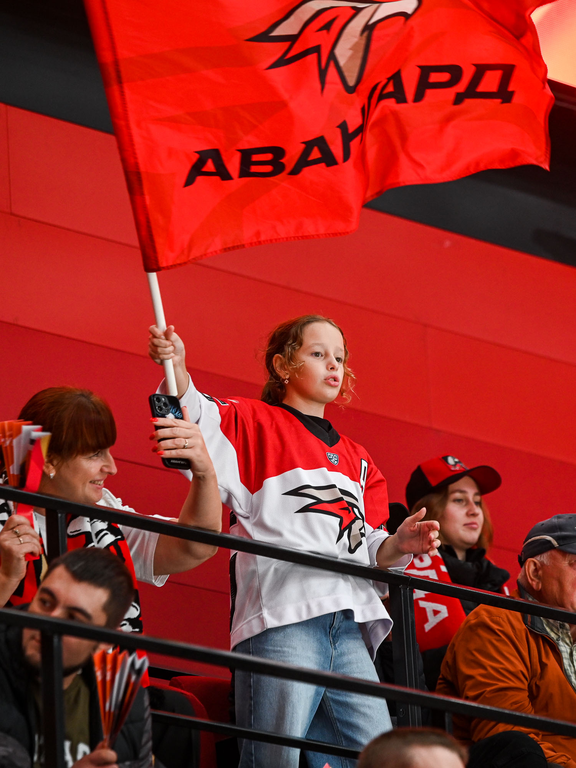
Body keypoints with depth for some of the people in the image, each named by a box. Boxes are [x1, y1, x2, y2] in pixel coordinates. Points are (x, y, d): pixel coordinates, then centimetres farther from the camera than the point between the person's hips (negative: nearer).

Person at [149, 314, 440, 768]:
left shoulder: (357, 459, 30)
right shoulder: (254, 423, 11)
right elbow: (197, 421, -9)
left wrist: (398, 546, 4)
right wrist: (177, 371, -28)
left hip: (349, 624, 6)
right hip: (281, 617, -6)